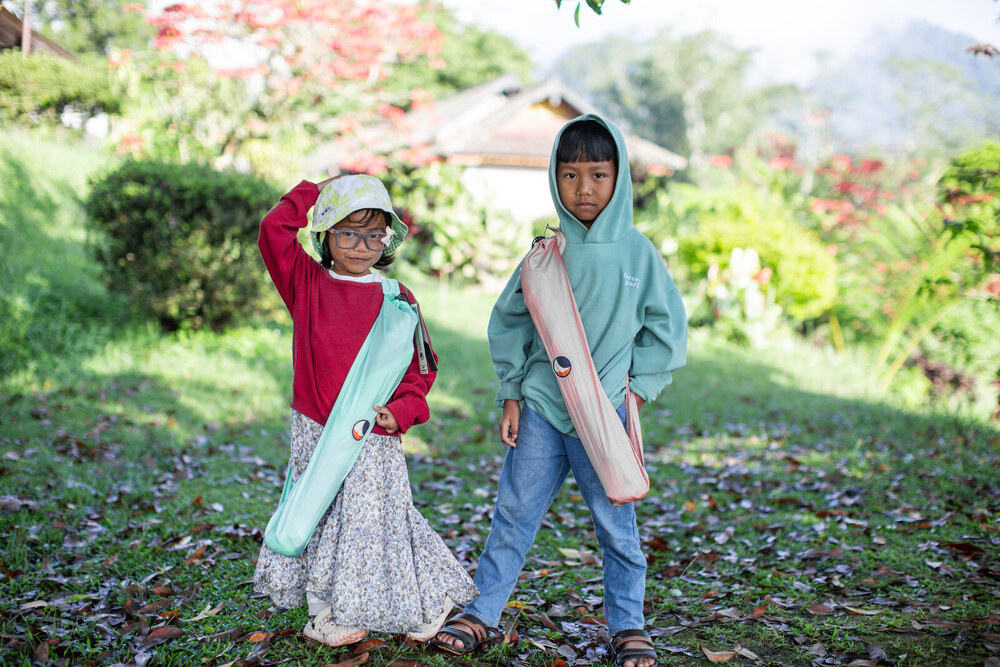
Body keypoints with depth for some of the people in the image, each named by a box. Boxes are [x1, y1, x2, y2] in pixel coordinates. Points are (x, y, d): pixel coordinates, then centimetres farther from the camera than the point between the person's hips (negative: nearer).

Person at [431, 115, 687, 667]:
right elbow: (508, 323, 10)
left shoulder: (638, 252, -1)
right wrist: (510, 396, 6)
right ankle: (480, 615, 20)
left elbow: (666, 329, 6)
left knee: (616, 525, 7)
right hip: (540, 407, 2)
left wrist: (637, 389, -2)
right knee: (513, 514, 7)